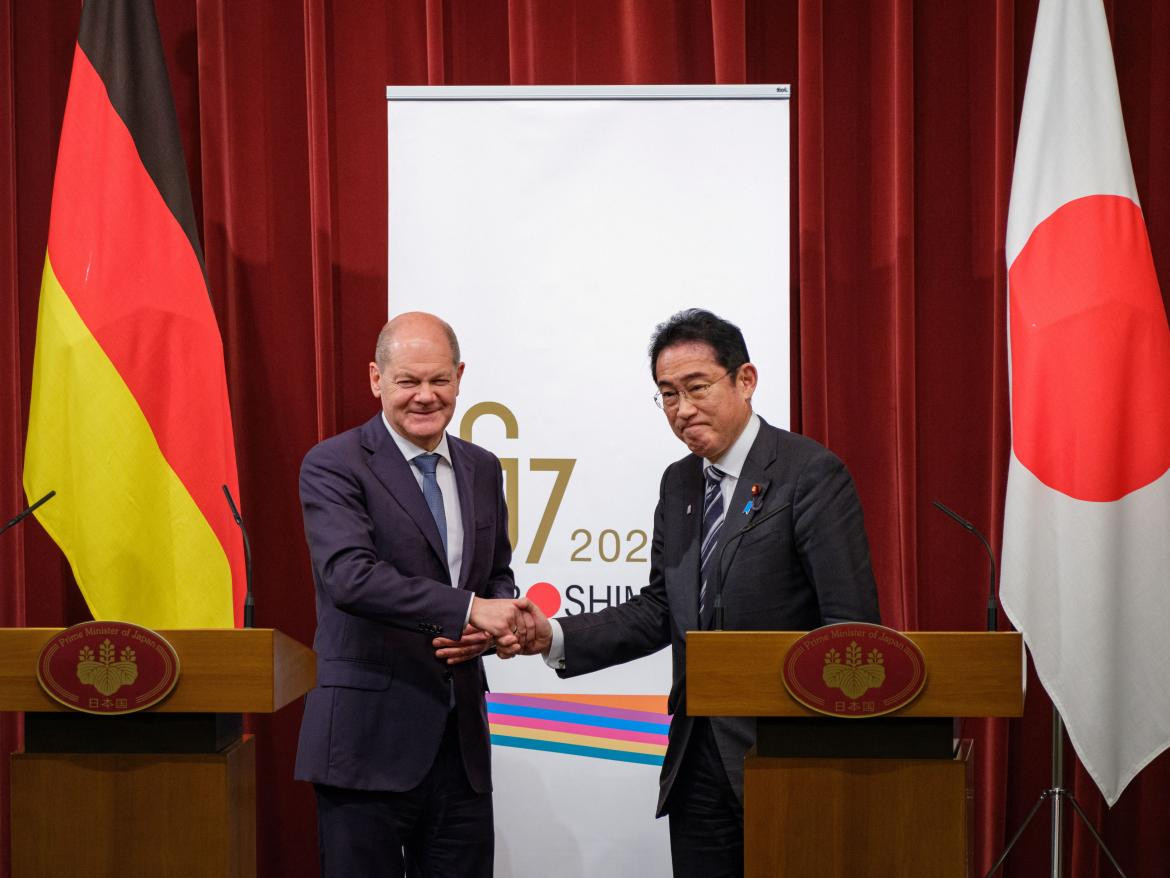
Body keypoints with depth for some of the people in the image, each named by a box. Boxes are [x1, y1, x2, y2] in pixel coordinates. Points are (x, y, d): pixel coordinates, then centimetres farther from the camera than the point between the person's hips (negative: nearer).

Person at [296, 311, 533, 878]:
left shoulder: (482, 470, 13)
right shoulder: (333, 466, -7)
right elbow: (350, 576, -21)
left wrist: (503, 620, -2)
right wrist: (466, 609, -26)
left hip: (461, 741, 6)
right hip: (369, 740, -5)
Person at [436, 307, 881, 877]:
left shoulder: (811, 473, -10)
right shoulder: (678, 483, 12)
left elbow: (851, 625, -13)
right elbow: (658, 611, 10)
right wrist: (551, 637, -3)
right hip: (698, 760, 7)